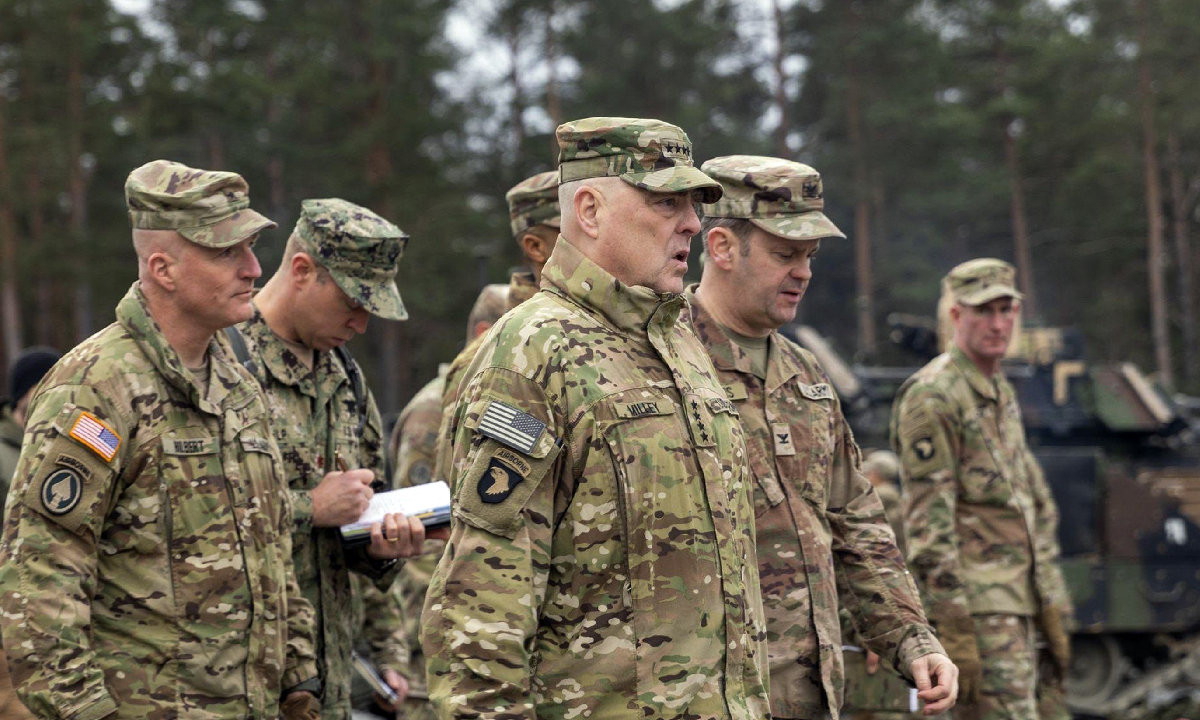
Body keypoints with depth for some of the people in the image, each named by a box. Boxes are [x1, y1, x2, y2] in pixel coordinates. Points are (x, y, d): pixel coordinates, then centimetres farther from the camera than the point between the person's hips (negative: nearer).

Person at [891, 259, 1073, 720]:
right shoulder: (932, 397, -11)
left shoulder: (1001, 396, 19)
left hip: (1015, 603, 9)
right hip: (975, 605, -9)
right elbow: (928, 519, -17)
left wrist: (1053, 613, 19)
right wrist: (953, 628, -21)